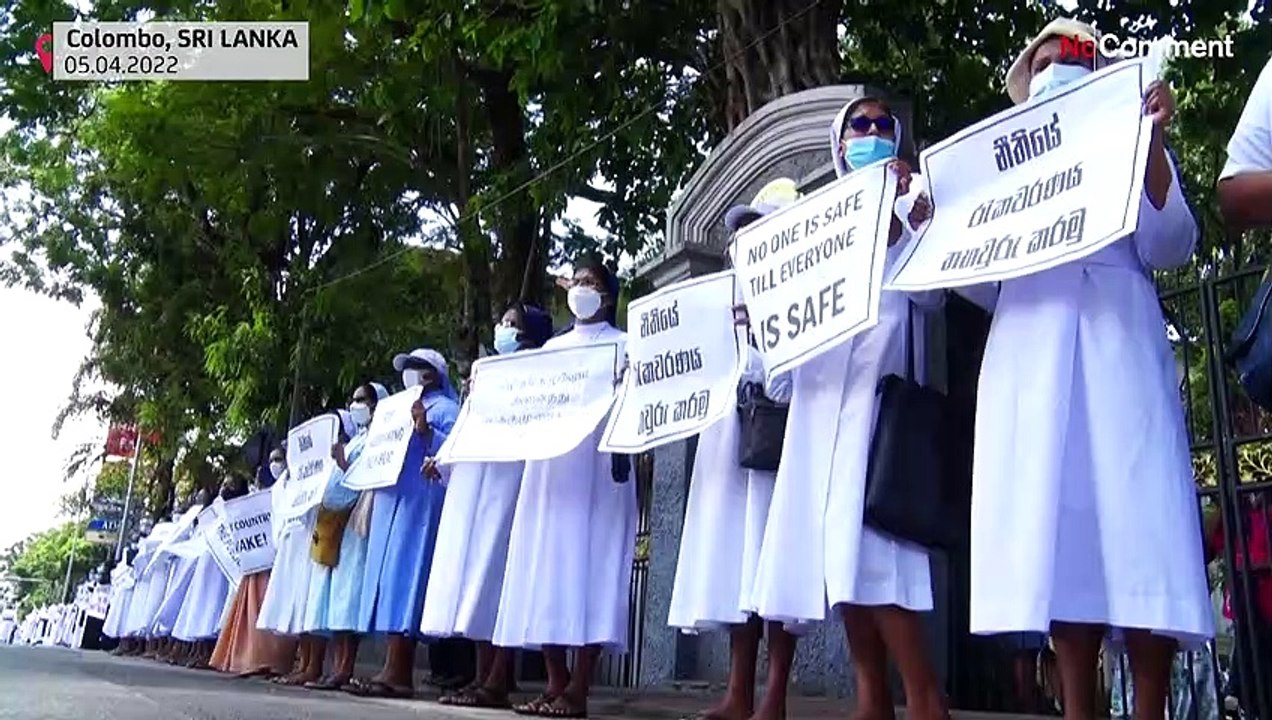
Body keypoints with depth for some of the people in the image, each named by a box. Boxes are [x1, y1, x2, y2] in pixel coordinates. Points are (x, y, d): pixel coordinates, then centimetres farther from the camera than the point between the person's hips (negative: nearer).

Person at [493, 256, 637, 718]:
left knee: (589, 565, -10)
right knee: (546, 565, -1)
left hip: (597, 464, -5)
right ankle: (555, 683, 4)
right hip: (549, 464, 5)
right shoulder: (553, 347, 25)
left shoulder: (623, 344, 10)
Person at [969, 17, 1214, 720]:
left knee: (1135, 511, -12)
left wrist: (1152, 141, -6)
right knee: (1054, 520, -7)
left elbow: (1168, 247, 3)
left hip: (1116, 334, -1)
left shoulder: (1129, 147, 19)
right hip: (1028, 344, 2)